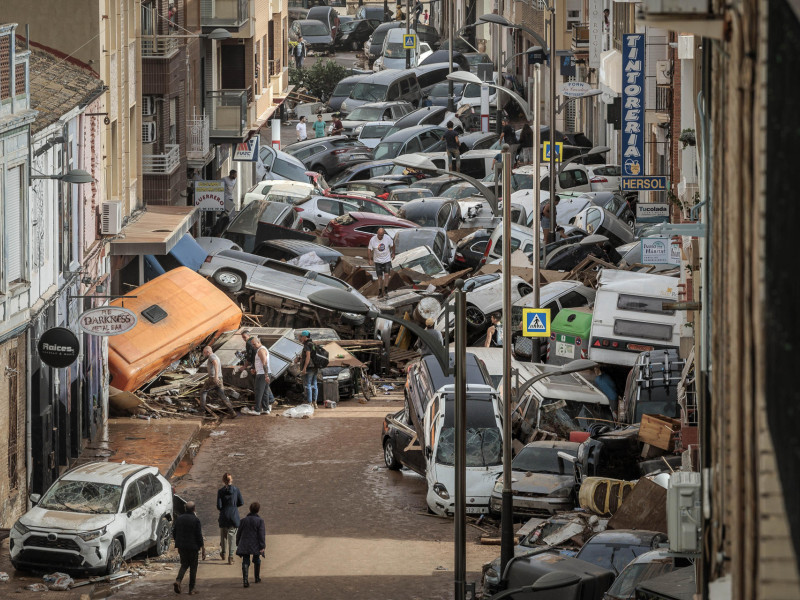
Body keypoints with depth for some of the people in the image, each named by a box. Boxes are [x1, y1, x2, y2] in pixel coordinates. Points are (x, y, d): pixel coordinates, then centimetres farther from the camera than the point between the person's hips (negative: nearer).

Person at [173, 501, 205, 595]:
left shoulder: (179, 519, 2)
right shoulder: (195, 520, -13)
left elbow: (174, 533, 9)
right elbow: (199, 536, -13)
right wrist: (203, 550, -6)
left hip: (181, 547, 4)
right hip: (192, 547, -4)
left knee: (184, 564, 17)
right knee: (193, 566, 8)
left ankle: (178, 581, -8)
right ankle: (191, 588, 10)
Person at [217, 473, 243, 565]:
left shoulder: (220, 491, -8)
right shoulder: (236, 490, -4)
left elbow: (219, 506, -10)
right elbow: (241, 502, 1)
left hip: (224, 516, 0)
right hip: (234, 515, 0)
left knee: (223, 535, 19)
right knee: (232, 535, 5)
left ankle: (223, 553, 34)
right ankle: (230, 556, -1)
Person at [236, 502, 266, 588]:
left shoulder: (244, 520, 3)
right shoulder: (260, 521, -6)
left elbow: (239, 533, 9)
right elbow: (262, 535, -12)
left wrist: (238, 543, 21)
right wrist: (262, 546, -11)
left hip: (245, 545, 1)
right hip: (255, 545, -1)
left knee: (245, 562, -2)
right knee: (257, 561, 20)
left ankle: (245, 580, -19)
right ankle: (257, 578, 34)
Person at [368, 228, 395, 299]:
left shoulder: (388, 238, -14)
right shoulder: (373, 240, -16)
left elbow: (392, 245, 5)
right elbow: (370, 249, -5)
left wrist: (393, 253, 16)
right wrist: (371, 259, -7)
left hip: (387, 260, 0)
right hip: (377, 261, 0)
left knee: (386, 275, -12)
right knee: (380, 277, 2)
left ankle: (386, 291, -2)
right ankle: (380, 293, 10)